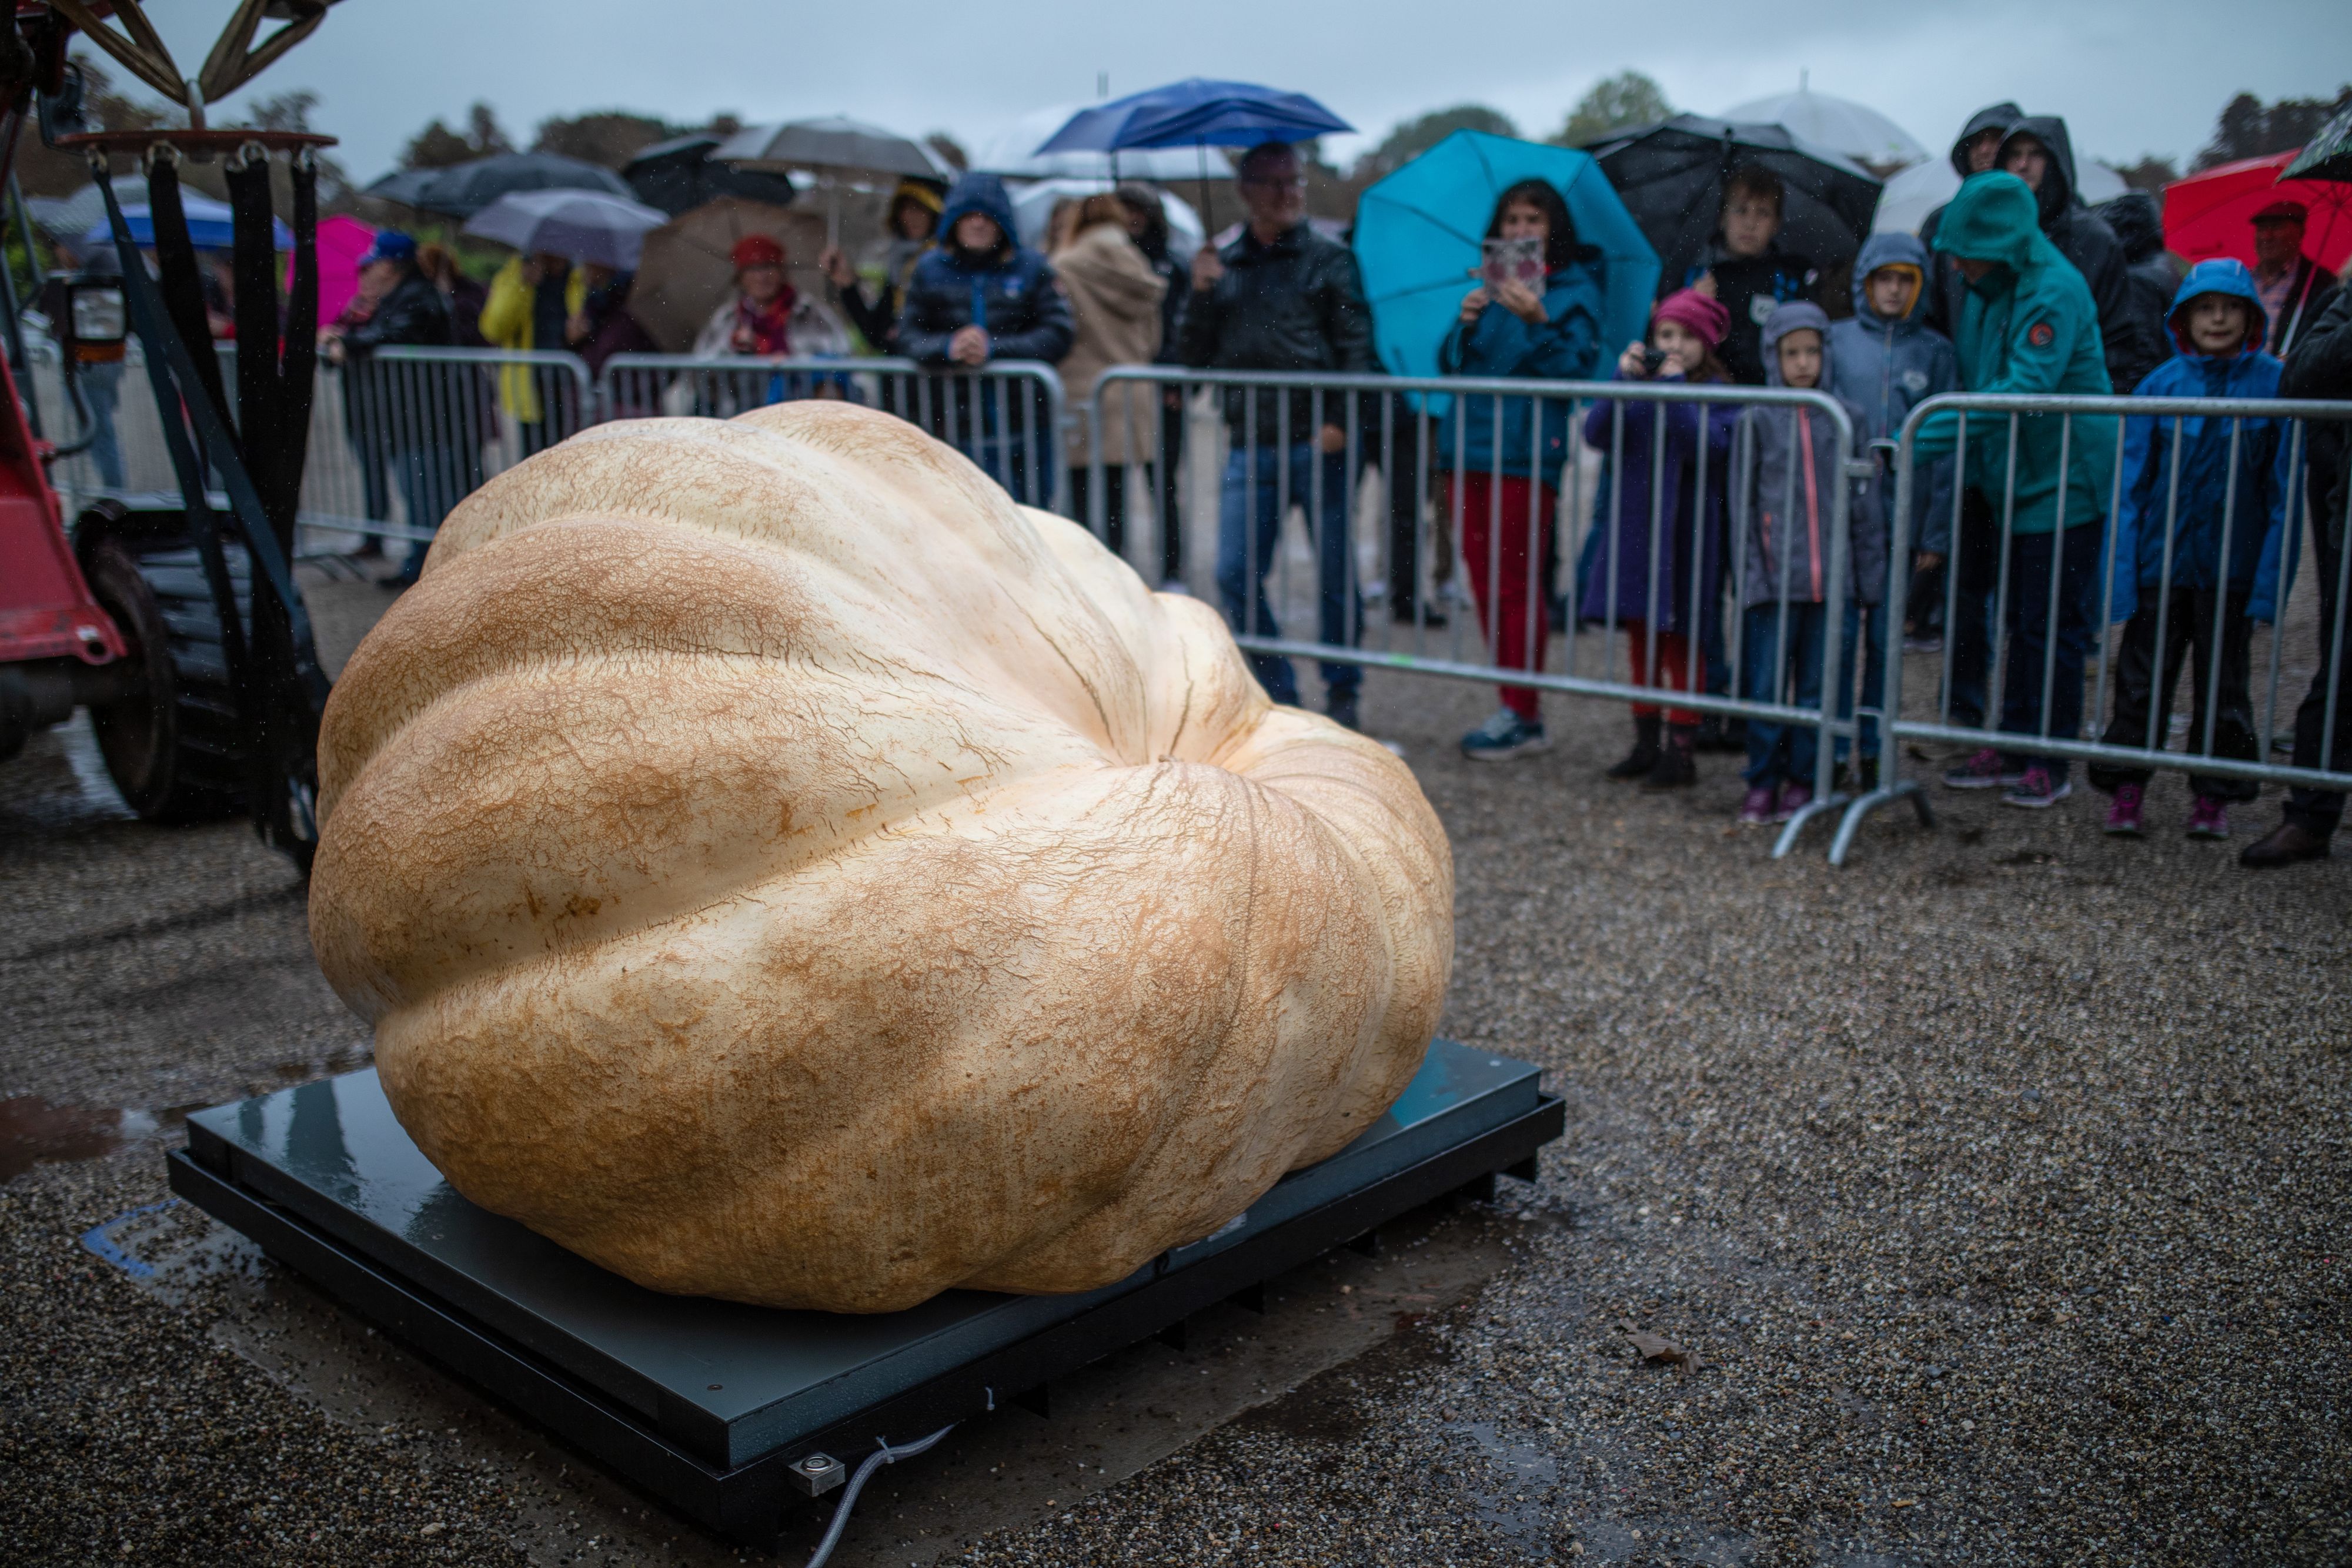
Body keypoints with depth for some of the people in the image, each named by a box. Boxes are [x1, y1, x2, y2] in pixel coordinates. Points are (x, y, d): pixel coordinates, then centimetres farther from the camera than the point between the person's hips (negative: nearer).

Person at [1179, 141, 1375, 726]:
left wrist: (1340, 420, -14)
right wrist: (1200, 295, -2)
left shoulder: (1330, 260, 5)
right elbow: (1197, 357, 14)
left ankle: (1342, 691, 18)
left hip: (1317, 442, -3)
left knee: (1335, 574, 2)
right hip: (1251, 445, 4)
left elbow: (1357, 345, -1)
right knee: (1235, 574, -1)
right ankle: (1279, 692, 13)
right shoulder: (1222, 266, 16)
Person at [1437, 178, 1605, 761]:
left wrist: (1538, 322, -22)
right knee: (1486, 583, 7)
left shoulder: (1573, 289, 2)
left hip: (1525, 452, -6)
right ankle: (1513, 709, 15)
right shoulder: (1488, 286, 18)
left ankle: (1523, 717, 2)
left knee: (1515, 585, -6)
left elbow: (1578, 369, -10)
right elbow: (1449, 364, 13)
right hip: (1468, 448, 6)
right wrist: (1466, 324, -5)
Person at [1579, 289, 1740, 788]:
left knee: (1682, 643, 2)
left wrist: (1675, 387, -21)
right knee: (1641, 636, 12)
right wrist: (1623, 380, -16)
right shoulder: (1639, 387, 6)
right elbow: (1596, 435, -7)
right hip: (1634, 529, 5)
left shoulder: (1719, 396, -5)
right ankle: (1647, 743, 23)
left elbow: (1707, 447, -23)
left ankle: (1680, 751, 10)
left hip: (1686, 534, -4)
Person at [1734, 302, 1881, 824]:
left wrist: (1869, 580, 4)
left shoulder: (1852, 419, 6)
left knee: (1820, 688, 6)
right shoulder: (1756, 420, 4)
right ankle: (1763, 782, 13)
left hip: (1835, 580, 1)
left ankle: (1802, 780, 18)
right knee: (1766, 687, 1)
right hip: (1773, 580, -1)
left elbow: (1867, 505, 8)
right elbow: (1742, 503, 4)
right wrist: (1751, 572, -4)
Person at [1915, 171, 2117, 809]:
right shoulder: (1985, 291, 8)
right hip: (2009, 482, 8)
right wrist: (1972, 469, 13)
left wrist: (1931, 433, -32)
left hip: (2063, 485, -8)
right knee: (2018, 623, 12)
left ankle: (2049, 763, 6)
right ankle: (2012, 746, 21)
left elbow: (2026, 387, -28)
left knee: (2051, 626, -2)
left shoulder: (2055, 290, -18)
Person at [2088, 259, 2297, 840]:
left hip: (2232, 566, 0)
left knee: (2223, 682, 10)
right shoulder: (2161, 384, -1)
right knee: (2142, 678, 5)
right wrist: (2123, 569, -5)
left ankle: (2213, 796, 21)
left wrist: (2272, 573, -8)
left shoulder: (2274, 383, -3)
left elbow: (2283, 488, -2)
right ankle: (2127, 791, 14)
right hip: (2161, 560, 1)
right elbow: (2131, 483, 1)